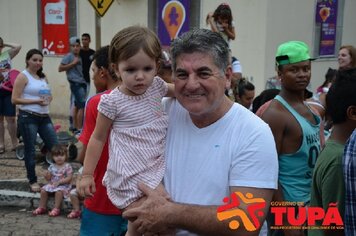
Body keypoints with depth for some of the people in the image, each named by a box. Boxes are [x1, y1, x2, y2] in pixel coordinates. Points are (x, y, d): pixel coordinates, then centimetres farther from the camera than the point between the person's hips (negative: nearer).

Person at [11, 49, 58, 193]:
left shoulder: (43, 77, 14)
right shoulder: (23, 76, -6)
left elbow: (49, 95, 25)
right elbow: (15, 99, -12)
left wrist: (49, 99, 0)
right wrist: (36, 101, -19)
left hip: (44, 117, 6)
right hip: (28, 118, -6)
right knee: (30, 150, 4)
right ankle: (33, 181, 17)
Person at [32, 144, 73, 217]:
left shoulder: (67, 166, -8)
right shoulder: (52, 166, 6)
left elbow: (69, 178, -16)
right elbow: (48, 178, 10)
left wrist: (59, 182, -22)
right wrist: (46, 176, -14)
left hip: (64, 185, -5)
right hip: (52, 184, 5)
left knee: (59, 191, -34)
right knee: (43, 190, -15)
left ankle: (56, 209, -24)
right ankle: (42, 207, -1)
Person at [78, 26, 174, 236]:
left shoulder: (156, 86, 3)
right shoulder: (112, 101, -10)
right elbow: (98, 138, 1)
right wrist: (87, 174, 4)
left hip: (157, 167, 6)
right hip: (132, 173, -6)